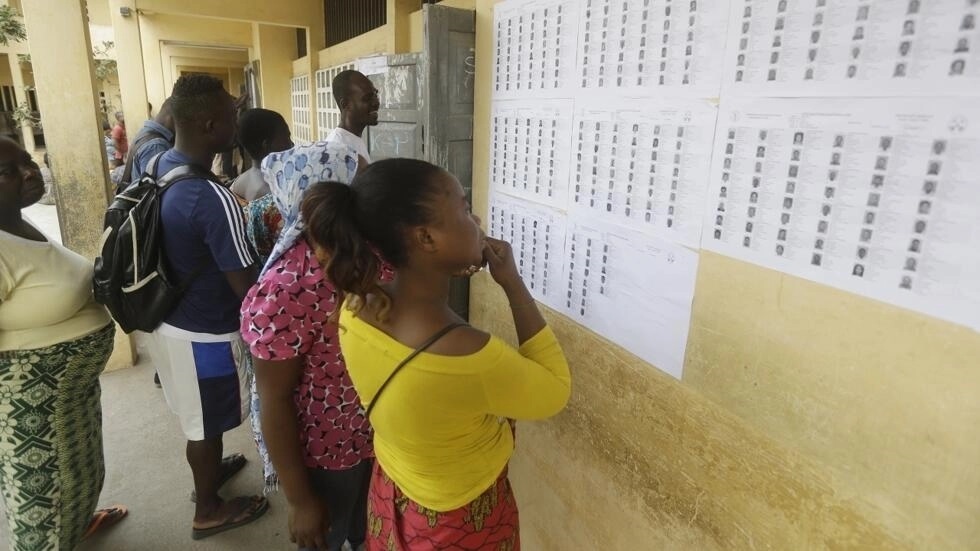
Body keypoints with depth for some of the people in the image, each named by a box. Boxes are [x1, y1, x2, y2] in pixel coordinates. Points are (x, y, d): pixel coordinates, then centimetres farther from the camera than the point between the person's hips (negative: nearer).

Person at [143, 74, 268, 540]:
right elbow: (247, 287, -27)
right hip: (205, 333, -8)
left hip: (170, 319, 8)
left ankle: (209, 471, 52)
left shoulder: (159, 168, -2)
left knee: (197, 416, 28)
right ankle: (208, 511, 36)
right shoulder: (213, 199, -30)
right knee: (206, 423, 13)